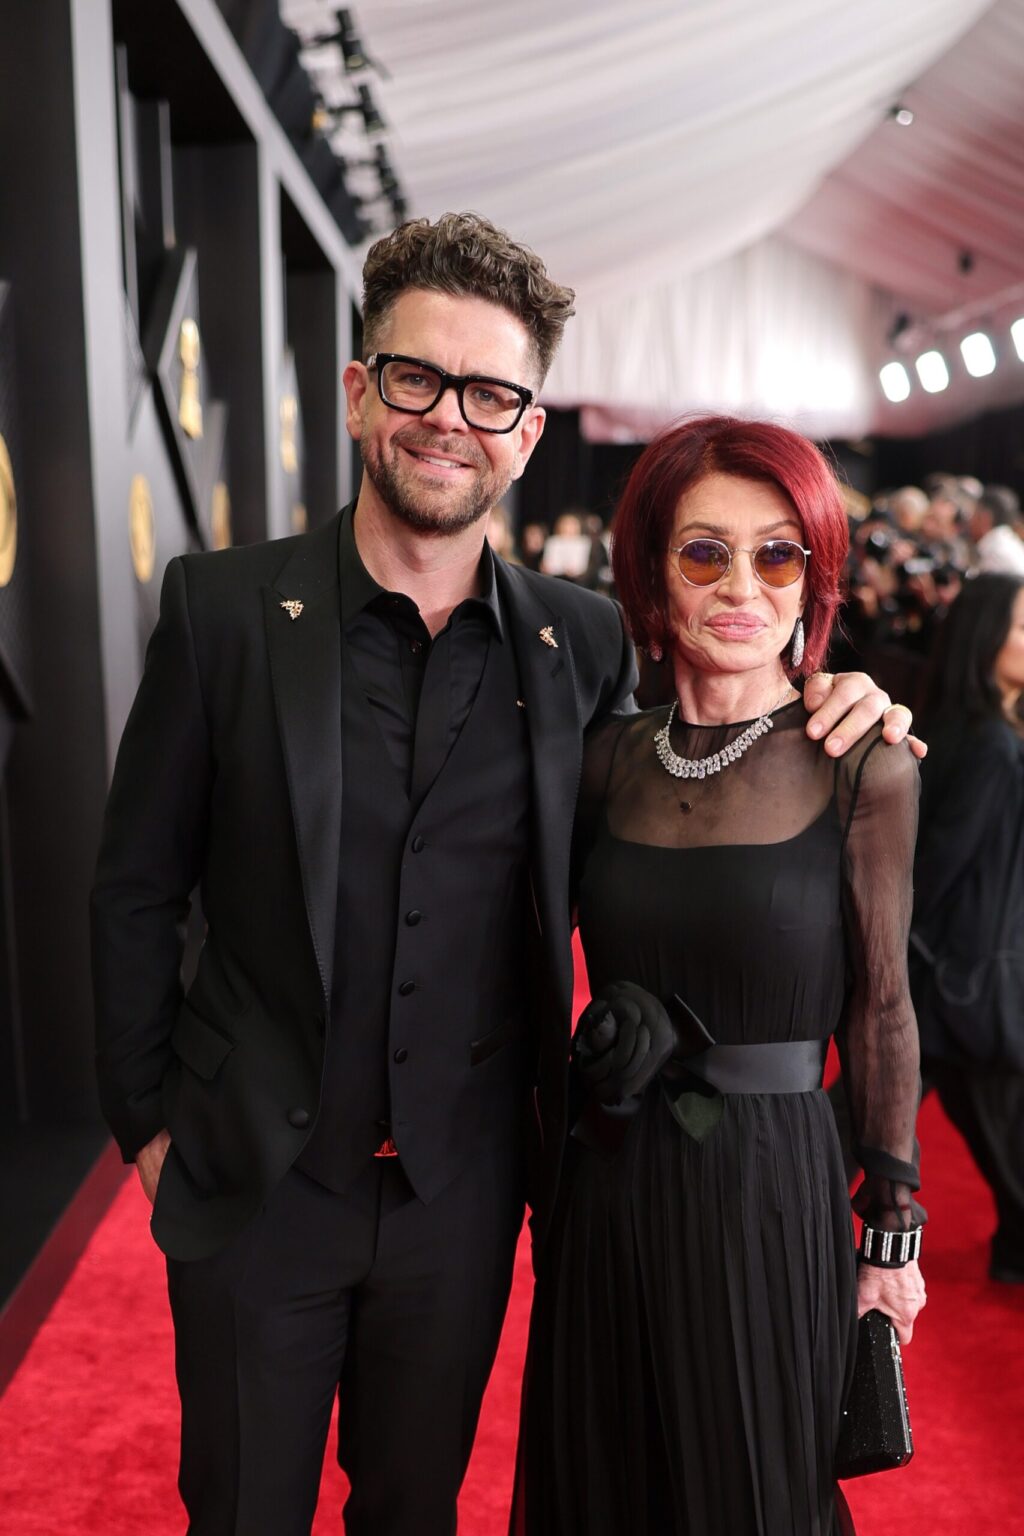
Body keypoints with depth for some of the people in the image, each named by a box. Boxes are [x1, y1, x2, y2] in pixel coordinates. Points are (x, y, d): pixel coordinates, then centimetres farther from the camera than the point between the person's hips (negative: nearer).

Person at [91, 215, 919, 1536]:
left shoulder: (585, 643, -4)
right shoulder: (223, 609, -10)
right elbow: (137, 890, -4)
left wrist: (805, 723, -8)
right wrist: (147, 1123, -2)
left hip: (462, 1192, 2)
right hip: (254, 1185, -1)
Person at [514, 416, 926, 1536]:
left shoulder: (862, 770, -10)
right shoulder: (611, 757, 0)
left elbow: (879, 1006, -4)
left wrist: (892, 1225, 0)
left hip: (769, 1188, -3)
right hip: (607, 1184, 4)